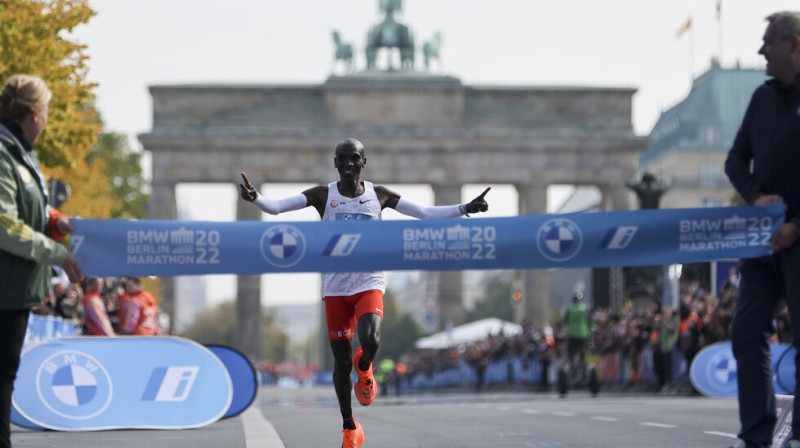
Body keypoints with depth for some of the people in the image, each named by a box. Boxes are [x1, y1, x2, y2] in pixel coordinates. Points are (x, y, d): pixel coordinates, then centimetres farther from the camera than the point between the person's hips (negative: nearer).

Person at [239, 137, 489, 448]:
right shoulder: (323, 196, -2)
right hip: (335, 286, 0)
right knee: (342, 361, 2)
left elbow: (426, 212, 5)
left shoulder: (379, 196, 2)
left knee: (370, 342, -27)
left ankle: (364, 370, 11)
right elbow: (276, 207, -12)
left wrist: (465, 209, -4)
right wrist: (256, 199, -34)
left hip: (369, 283, 0)